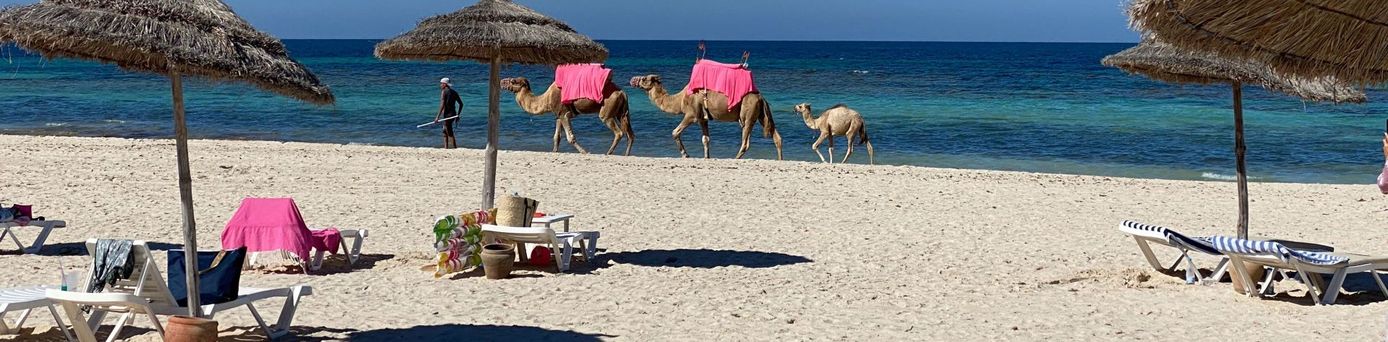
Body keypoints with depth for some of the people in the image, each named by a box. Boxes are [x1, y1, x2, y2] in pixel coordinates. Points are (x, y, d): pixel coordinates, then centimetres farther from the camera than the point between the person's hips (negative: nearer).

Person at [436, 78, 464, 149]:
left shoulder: (444, 92, -9)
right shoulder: (454, 92, 12)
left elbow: (442, 105, -18)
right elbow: (461, 104, 13)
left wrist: (438, 116, -19)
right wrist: (458, 115, 20)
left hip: (447, 114, -8)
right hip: (453, 113, 8)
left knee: (450, 133, -6)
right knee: (445, 131, 21)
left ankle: (455, 148, -9)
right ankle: (446, 147, 22)